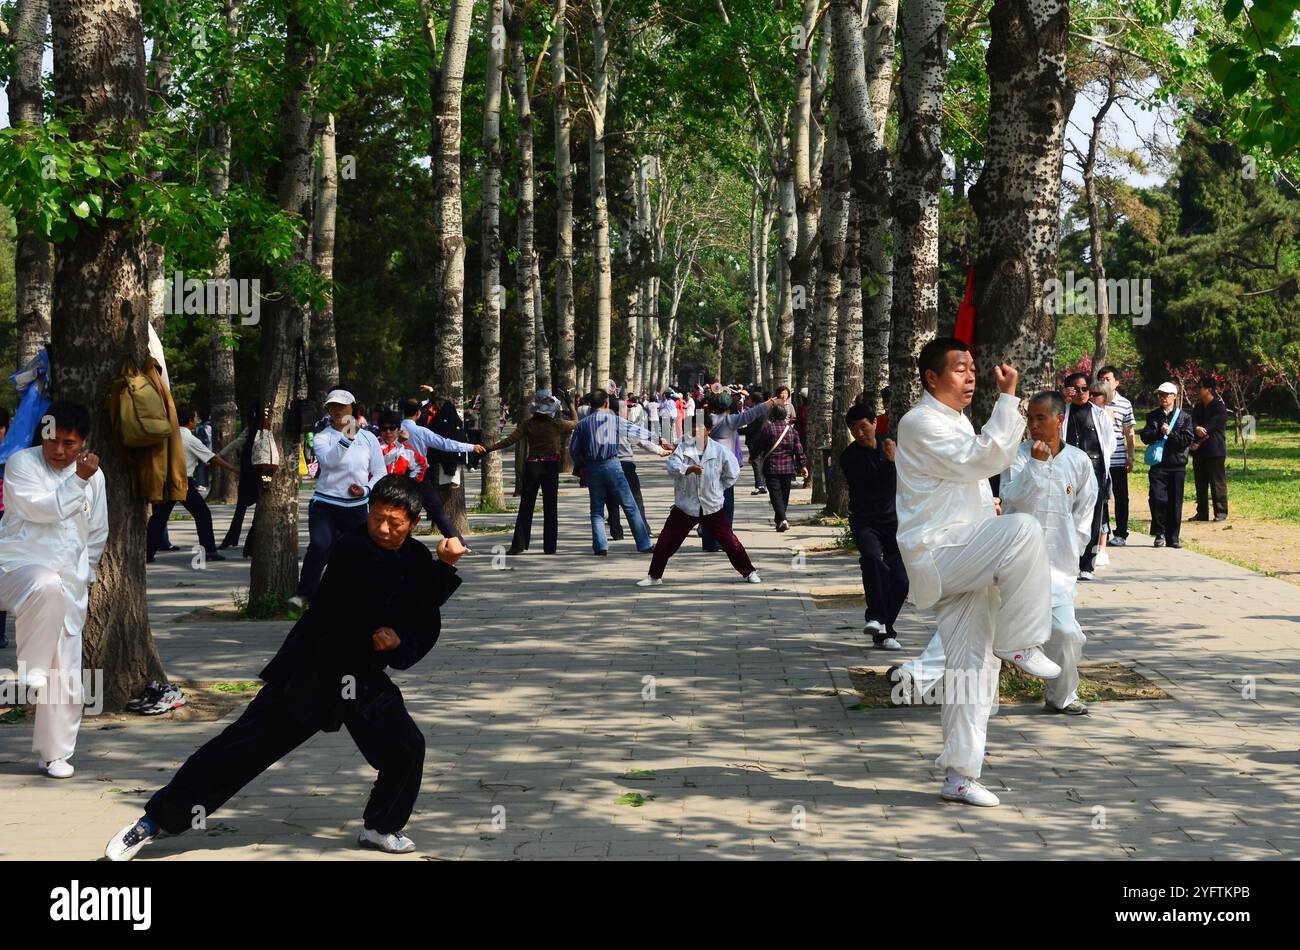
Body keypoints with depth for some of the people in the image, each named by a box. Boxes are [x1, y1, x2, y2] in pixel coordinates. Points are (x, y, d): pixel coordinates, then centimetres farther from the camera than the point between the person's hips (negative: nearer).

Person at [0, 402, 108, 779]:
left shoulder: (93, 475, 9)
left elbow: (97, 534, 19)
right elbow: (41, 508, -18)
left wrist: (85, 575, 17)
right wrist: (78, 480, -17)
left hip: (68, 585, 4)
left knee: (65, 675, 0)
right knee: (48, 586, -41)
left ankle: (55, 754, 14)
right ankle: (32, 671, -24)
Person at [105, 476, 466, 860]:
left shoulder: (417, 558, 1)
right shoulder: (351, 551, -19)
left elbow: (426, 626, 3)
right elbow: (386, 607, -28)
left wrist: (400, 641, -18)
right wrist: (444, 567, -28)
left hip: (362, 678, 6)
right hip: (308, 672, -5)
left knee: (407, 748, -6)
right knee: (242, 745, -6)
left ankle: (381, 826, 19)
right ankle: (155, 819, 3)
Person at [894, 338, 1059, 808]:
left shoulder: (956, 422, 22)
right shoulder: (921, 423, -10)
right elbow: (982, 459, -21)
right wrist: (1007, 398, -18)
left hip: (965, 564, 9)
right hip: (937, 555, -9)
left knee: (973, 665, 5)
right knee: (1023, 530, -31)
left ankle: (959, 775, 11)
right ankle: (1018, 644, -19)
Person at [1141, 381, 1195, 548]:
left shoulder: (1184, 417, 6)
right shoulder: (1153, 416, 11)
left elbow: (1188, 440, -4)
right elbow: (1145, 437, 2)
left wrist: (1170, 433, -13)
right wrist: (1159, 432, -14)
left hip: (1177, 466, 0)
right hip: (1158, 465, 0)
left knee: (1175, 503, 2)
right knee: (1157, 499, -11)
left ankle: (1172, 538, 11)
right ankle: (1159, 534, 4)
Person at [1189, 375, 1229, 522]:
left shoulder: (1219, 408, -7)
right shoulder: (1198, 408, 16)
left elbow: (1211, 428, -14)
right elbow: (1193, 422, 1)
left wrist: (1198, 443, -14)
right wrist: (1196, 428, -23)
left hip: (1215, 451, -7)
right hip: (1199, 452, 7)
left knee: (1217, 482, -5)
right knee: (1200, 484, 10)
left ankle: (1221, 512, -2)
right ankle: (1202, 513, 15)